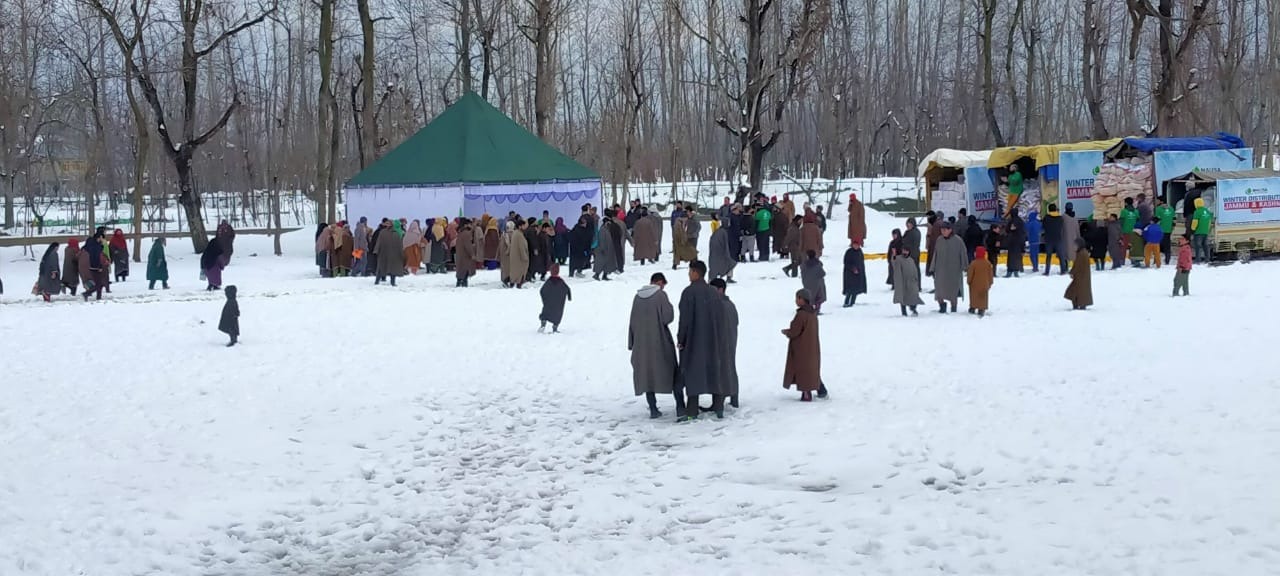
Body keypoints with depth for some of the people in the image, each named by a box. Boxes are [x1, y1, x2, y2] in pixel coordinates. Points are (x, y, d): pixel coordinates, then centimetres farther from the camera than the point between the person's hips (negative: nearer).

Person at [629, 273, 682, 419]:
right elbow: (668, 317, -15)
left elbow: (632, 322, 8)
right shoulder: (660, 295, -8)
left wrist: (631, 344, 13)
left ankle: (653, 409, 5)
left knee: (647, 374, 9)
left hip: (642, 343, 4)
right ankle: (680, 407, 0)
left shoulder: (637, 297, 6)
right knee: (671, 372, 5)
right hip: (660, 341, -4)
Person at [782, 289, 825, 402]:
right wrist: (789, 331, 12)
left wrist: (785, 332, 0)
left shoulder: (801, 315, -23)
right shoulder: (813, 313, 4)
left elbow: (794, 332, -20)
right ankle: (821, 390, 23)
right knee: (813, 369, 19)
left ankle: (806, 394, 3)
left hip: (801, 349, -8)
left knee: (803, 370, 2)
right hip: (813, 348, 8)